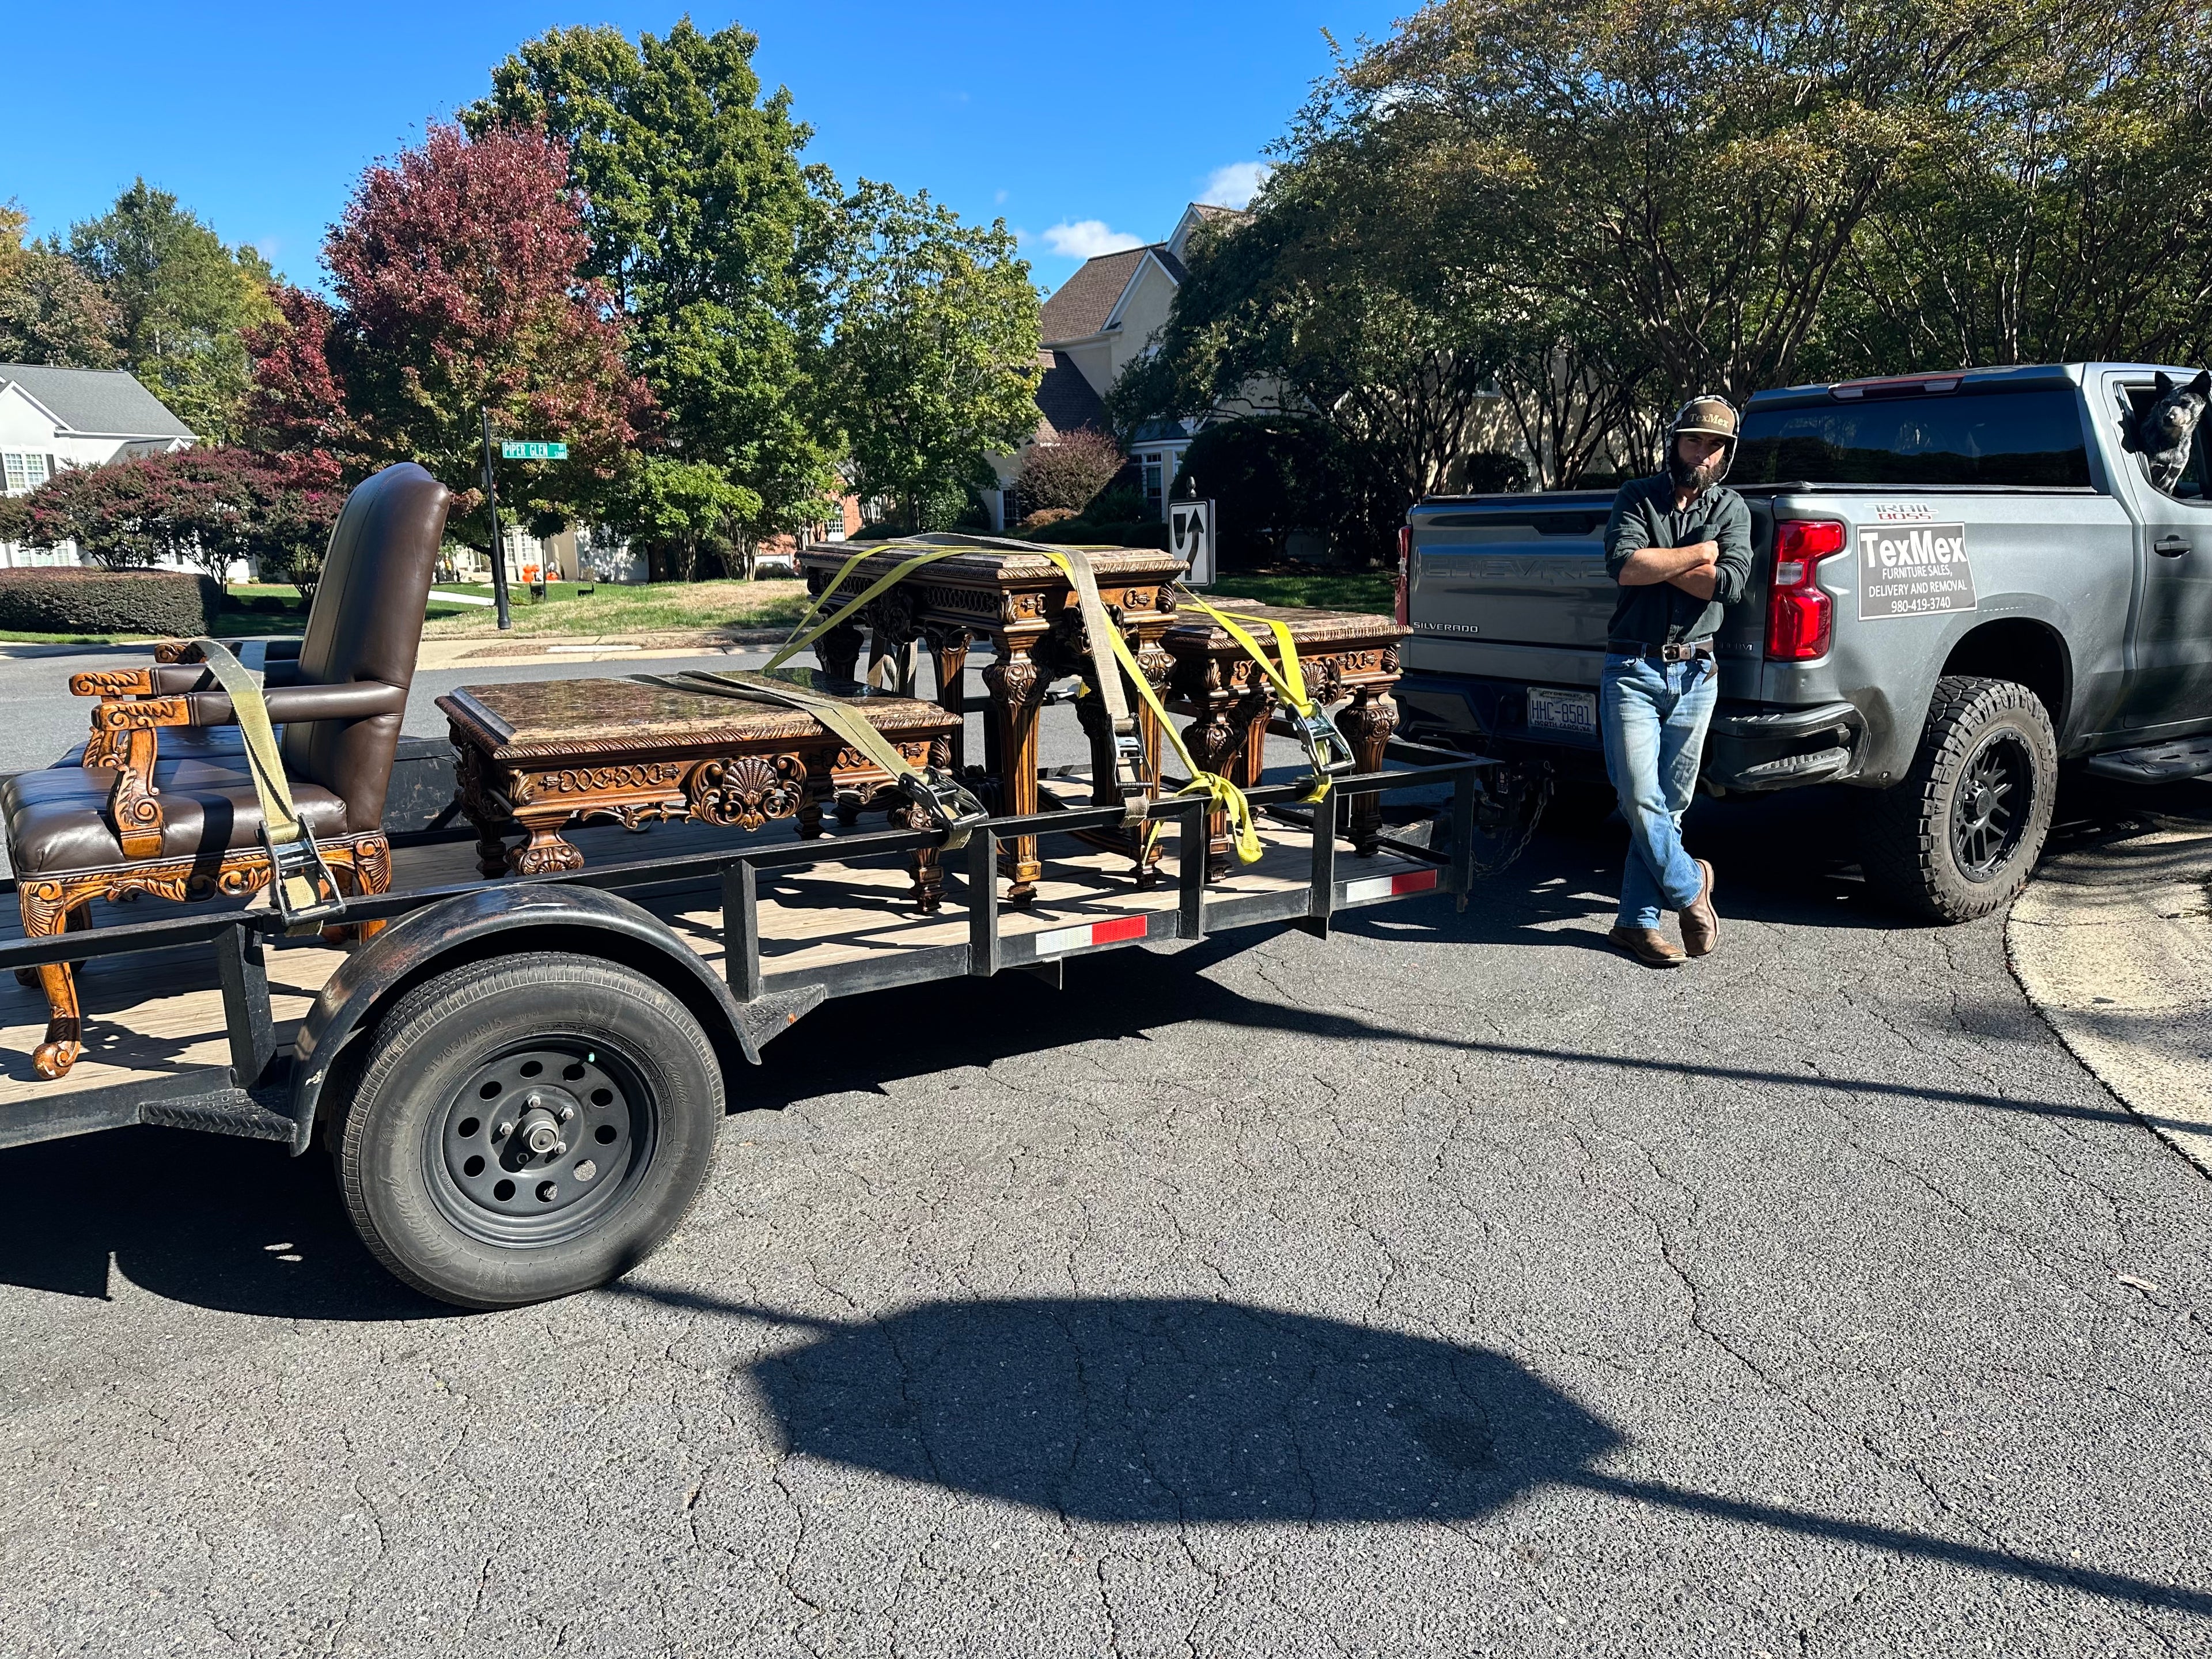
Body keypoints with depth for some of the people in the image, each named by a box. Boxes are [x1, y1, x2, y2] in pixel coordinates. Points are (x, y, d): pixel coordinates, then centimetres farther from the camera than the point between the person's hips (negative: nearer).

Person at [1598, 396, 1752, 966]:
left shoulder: (1732, 509, 9)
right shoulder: (1637, 497, 5)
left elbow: (1731, 583, -10)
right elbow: (1624, 566, -15)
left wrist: (1656, 562, -10)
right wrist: (1698, 553, -8)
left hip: (1695, 674, 2)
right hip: (1633, 669, -2)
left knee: (1670, 804, 5)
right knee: (1641, 800, -10)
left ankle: (1637, 921, 13)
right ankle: (1690, 886, 13)